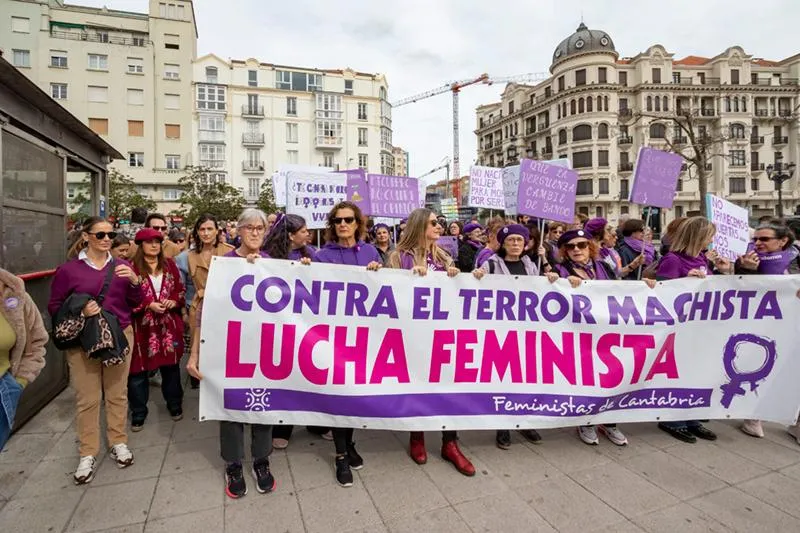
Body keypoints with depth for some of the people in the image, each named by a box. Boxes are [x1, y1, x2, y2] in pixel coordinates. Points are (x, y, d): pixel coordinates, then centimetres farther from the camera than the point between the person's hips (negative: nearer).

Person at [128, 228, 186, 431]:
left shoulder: (169, 265, 7)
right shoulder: (132, 267, -7)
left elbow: (181, 289, 11)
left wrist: (175, 301, -7)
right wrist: (148, 305, -18)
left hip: (169, 325, 4)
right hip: (142, 326, -3)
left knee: (171, 365, 14)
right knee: (139, 370, 5)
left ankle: (175, 405, 31)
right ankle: (138, 414, 21)